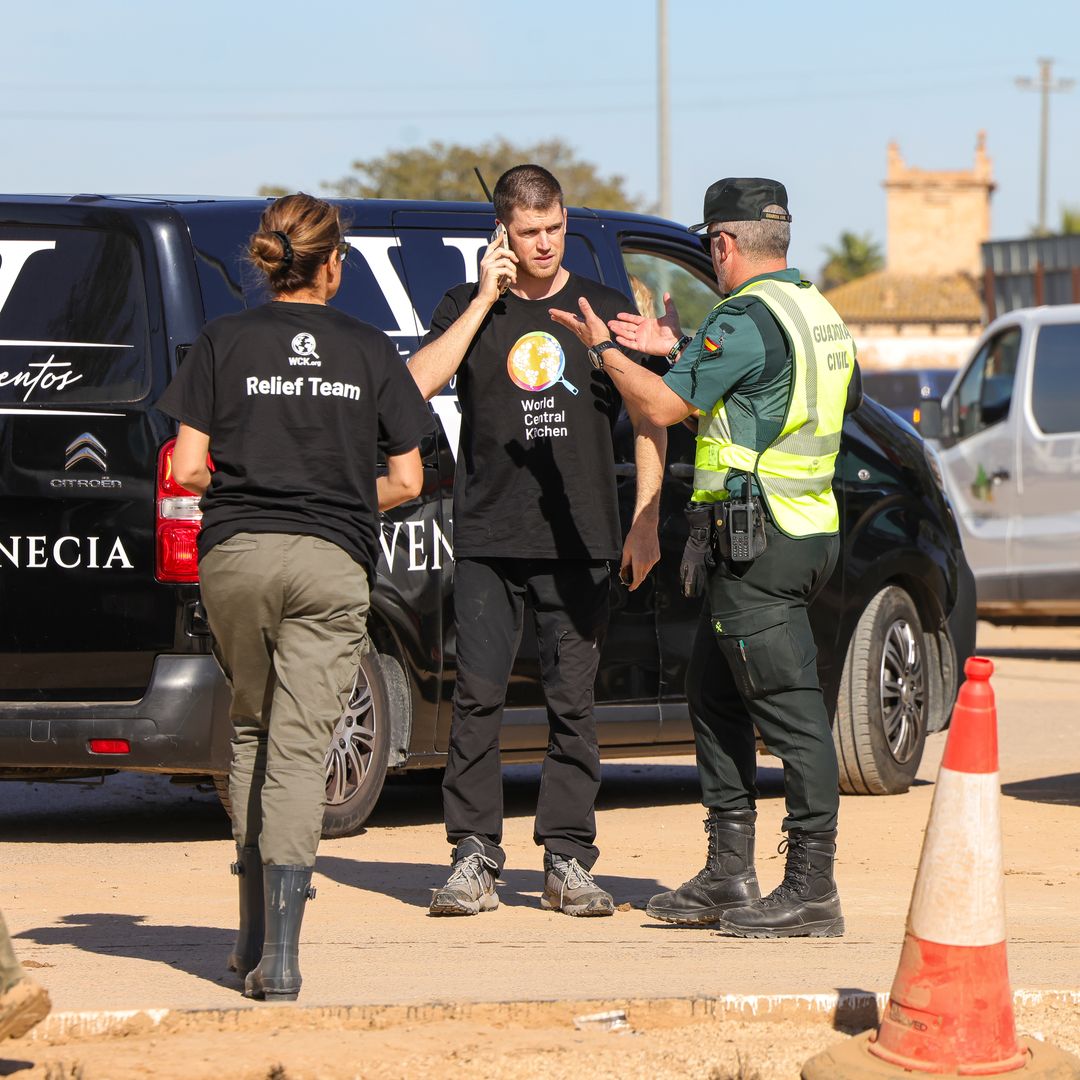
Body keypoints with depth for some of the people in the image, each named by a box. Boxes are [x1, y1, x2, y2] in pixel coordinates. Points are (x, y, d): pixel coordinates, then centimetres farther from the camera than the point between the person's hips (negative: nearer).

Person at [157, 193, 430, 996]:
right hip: (331, 563, -1)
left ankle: (254, 932, 20)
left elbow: (188, 468, -1)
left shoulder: (225, 341, 4)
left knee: (252, 732, 19)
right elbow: (405, 481, 6)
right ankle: (280, 952, -16)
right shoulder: (368, 349, 6)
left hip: (234, 554, 1)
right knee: (300, 750, -4)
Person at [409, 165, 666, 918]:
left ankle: (569, 861, 5)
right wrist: (485, 301, -8)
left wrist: (645, 524, 3)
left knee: (573, 703, 0)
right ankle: (475, 858, -1)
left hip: (579, 540, 0)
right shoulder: (467, 308, 9)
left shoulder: (603, 310, 9)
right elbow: (417, 384, -7)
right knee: (478, 698, -6)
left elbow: (648, 418, 11)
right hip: (487, 538, 0)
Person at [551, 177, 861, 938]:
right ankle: (728, 878, 20)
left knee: (790, 710, -9)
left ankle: (811, 891, -9)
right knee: (717, 698, 17)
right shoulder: (818, 315, 15)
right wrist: (678, 351, 25)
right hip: (806, 530, 10)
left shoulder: (747, 319, -15)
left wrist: (603, 347, 1)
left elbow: (664, 407, -13)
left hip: (754, 544, -10)